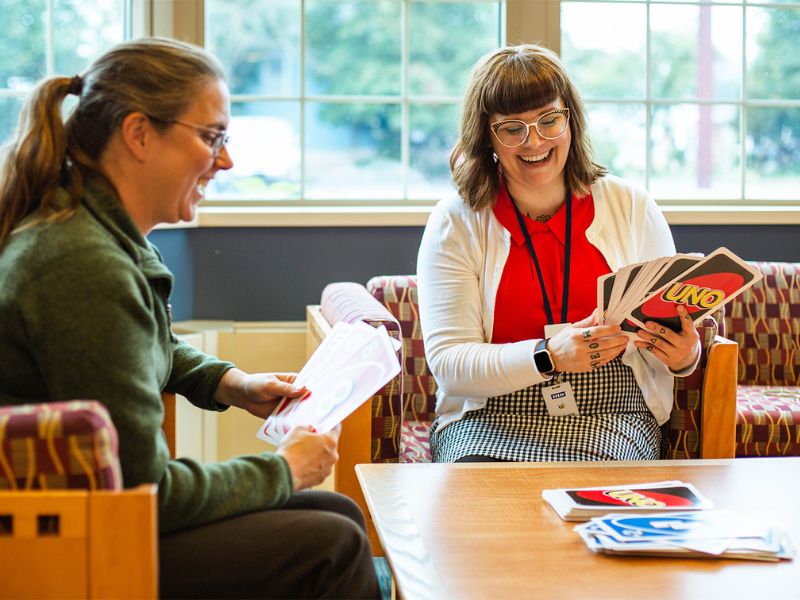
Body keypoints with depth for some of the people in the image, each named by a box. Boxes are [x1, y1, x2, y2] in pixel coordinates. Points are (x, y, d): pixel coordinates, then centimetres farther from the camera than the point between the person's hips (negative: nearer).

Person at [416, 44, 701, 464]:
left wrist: (685, 355, -14)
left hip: (610, 415, 1)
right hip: (490, 419, 0)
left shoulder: (632, 208, 7)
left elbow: (676, 331, 11)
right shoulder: (455, 222, 1)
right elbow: (448, 362, -7)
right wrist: (549, 355, -23)